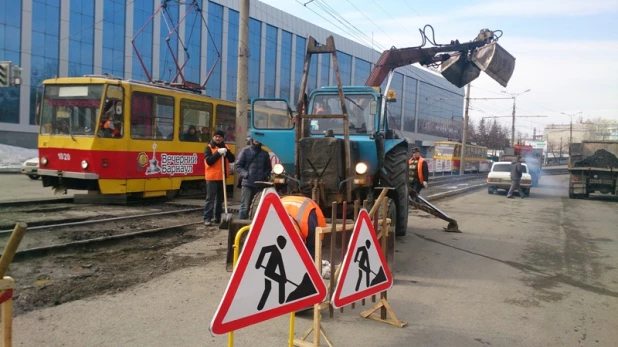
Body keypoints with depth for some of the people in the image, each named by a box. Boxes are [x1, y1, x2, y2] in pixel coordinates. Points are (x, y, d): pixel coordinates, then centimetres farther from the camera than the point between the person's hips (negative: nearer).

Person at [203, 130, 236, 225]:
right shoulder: (209, 147, -3)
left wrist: (227, 151, -15)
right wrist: (218, 153, -24)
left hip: (222, 177, 6)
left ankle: (217, 217, 21)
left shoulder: (225, 147, 13)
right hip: (212, 177, -6)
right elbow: (209, 161, -16)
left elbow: (232, 159, 2)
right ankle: (207, 218, -5)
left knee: (220, 198, 12)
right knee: (210, 198, -6)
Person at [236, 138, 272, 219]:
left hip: (260, 185, 3)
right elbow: (238, 166, 4)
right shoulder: (245, 151, 4)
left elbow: (268, 168, 22)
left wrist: (265, 175, 3)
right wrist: (245, 174, -12)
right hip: (247, 183, -3)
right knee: (245, 207, -6)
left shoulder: (265, 153, 14)